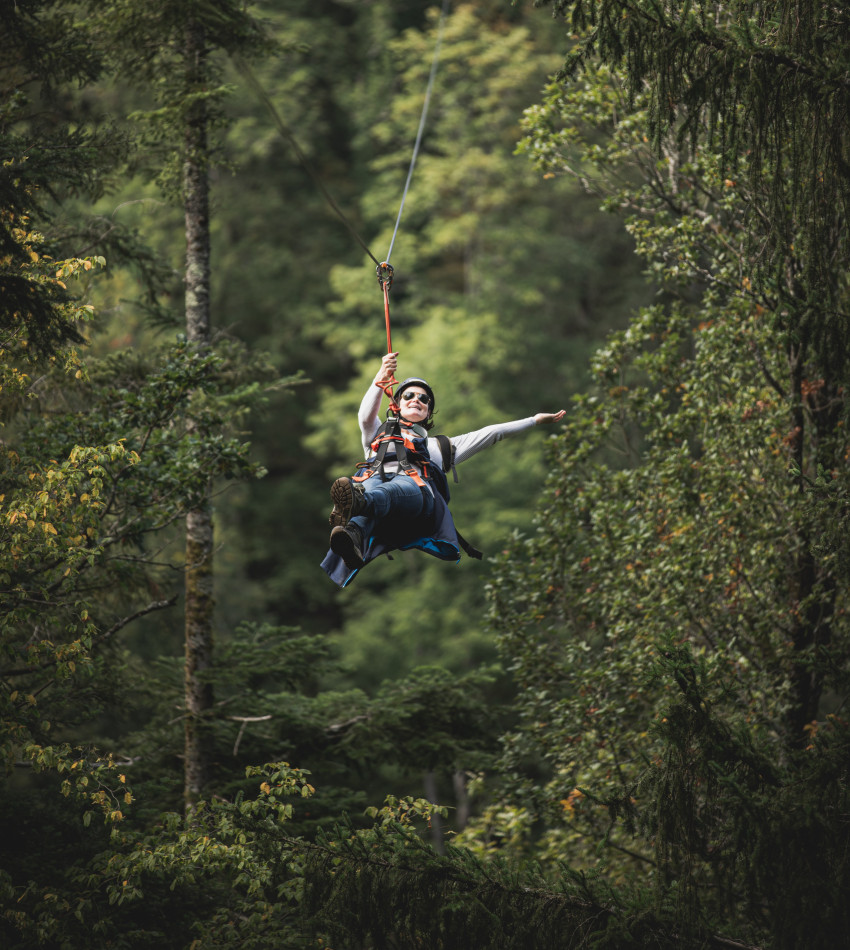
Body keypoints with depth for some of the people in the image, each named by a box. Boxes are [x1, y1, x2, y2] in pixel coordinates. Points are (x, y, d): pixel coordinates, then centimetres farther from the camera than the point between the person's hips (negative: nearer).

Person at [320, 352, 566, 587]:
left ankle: (358, 502, -79)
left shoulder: (439, 446, 44)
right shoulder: (379, 433, 44)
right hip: (377, 477, 0)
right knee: (367, 485, -43)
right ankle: (354, 536, -76)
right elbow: (366, 416, 21)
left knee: (403, 489, -43)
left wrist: (535, 420, 36)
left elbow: (489, 434, 40)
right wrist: (381, 379, 6)